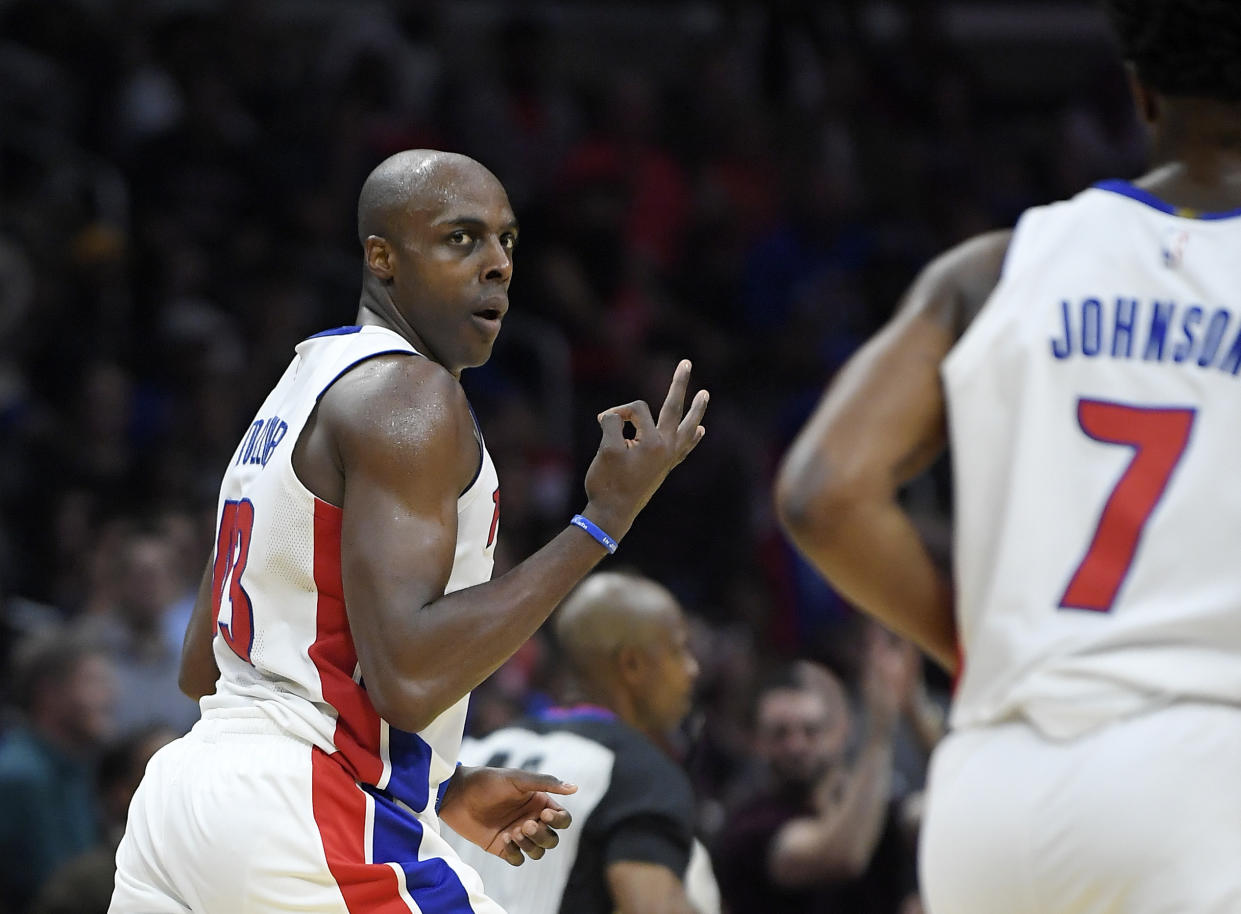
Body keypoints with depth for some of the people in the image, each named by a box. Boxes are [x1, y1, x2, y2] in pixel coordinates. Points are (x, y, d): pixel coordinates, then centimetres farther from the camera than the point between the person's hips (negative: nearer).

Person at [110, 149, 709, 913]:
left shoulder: (300, 389, 21)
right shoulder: (409, 395, -10)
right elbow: (405, 677, -21)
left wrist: (439, 793, 24)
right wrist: (604, 521, -16)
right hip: (304, 827, -9)